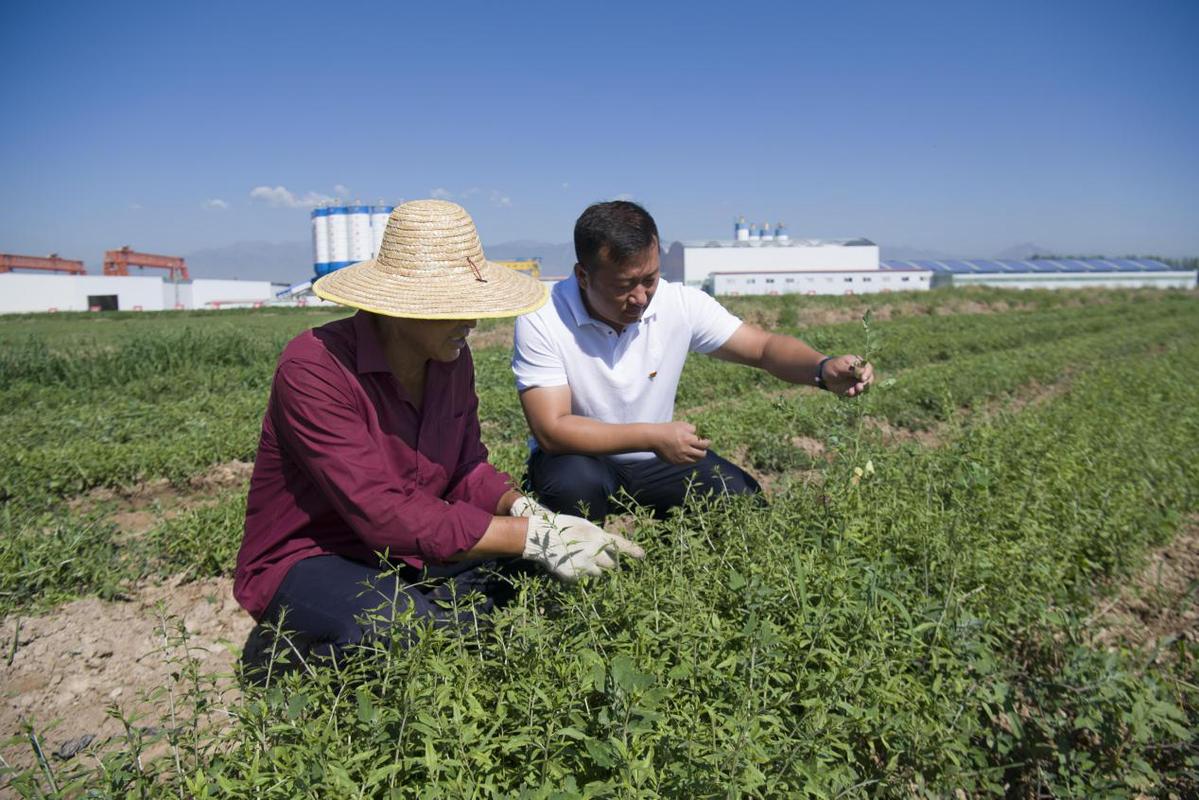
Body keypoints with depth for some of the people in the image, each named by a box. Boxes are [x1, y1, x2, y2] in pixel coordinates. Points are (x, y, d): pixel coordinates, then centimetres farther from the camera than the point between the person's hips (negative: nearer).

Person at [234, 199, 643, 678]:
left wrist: (524, 509, -21)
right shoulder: (313, 368, -26)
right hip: (306, 562, -6)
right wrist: (533, 536, -35)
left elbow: (466, 469, 2)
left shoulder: (453, 360, -4)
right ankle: (286, 653, -4)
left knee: (532, 569, -13)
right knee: (404, 630, -35)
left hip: (410, 551, 6)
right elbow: (383, 514, -32)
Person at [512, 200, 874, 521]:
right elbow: (551, 430, -26)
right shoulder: (542, 320, -21)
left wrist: (824, 369, -29)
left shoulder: (681, 304, -13)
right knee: (575, 483, -36)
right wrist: (653, 436, -31)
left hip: (656, 460, 3)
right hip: (578, 458, -3)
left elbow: (764, 347, -8)